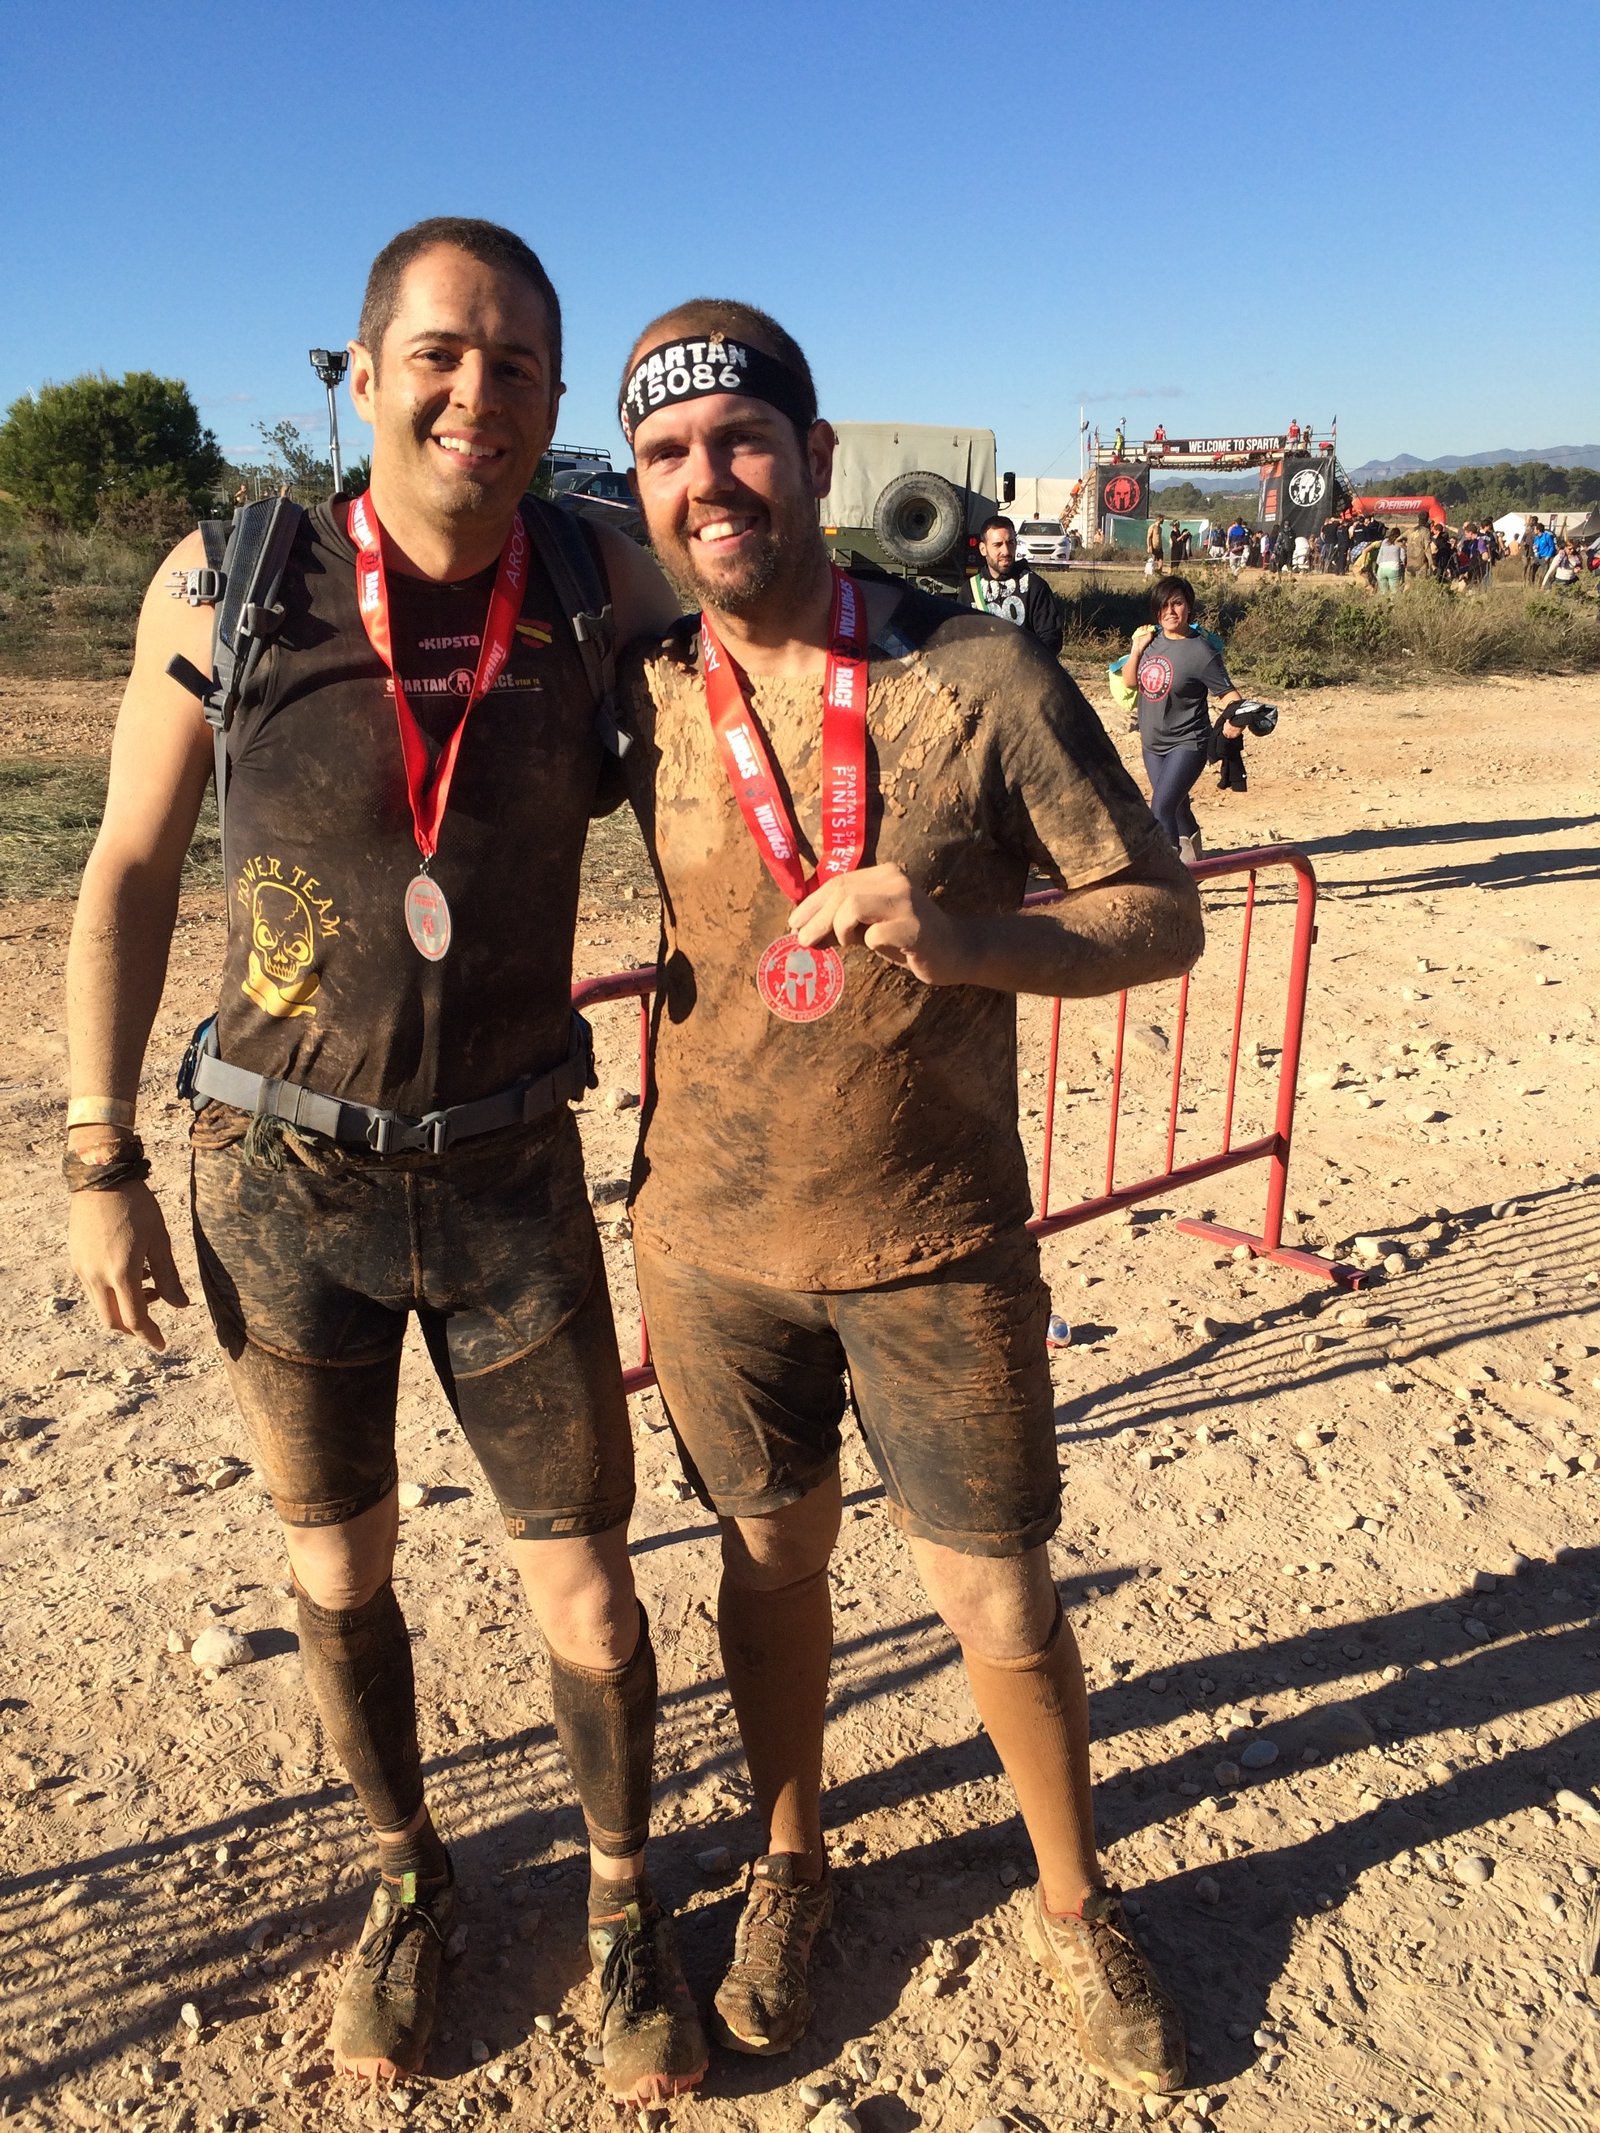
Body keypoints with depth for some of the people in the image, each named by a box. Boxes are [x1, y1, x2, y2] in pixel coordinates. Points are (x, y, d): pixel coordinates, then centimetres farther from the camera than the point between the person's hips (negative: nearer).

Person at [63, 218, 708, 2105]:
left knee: (583, 1591, 7)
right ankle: (407, 1880, 45)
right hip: (279, 1176, 0)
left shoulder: (603, 588, -5)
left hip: (511, 1173, 0)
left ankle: (624, 1902, 37)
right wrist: (101, 1166, 0)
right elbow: (129, 875, 0)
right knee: (337, 1573, 17)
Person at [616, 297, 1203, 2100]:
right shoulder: (644, 702, -3)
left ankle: (1074, 1904, 39)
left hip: (937, 1244, -2)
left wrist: (966, 940, -25)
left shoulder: (982, 677, -10)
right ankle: (791, 1865, 46)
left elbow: (1158, 916, -8)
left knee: (998, 1600, 10)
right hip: (714, 1237, 2)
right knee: (770, 1560, 19)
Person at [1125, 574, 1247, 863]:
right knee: (1176, 808, 23)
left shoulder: (1201, 651, -18)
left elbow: (1227, 693, -15)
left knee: (1161, 810, -21)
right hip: (1152, 744, 7)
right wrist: (1136, 648, -7)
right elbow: (1130, 681, 9)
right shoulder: (1151, 638, 1)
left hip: (1186, 744, -7)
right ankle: (1191, 852, 46)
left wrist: (1236, 719, -35)